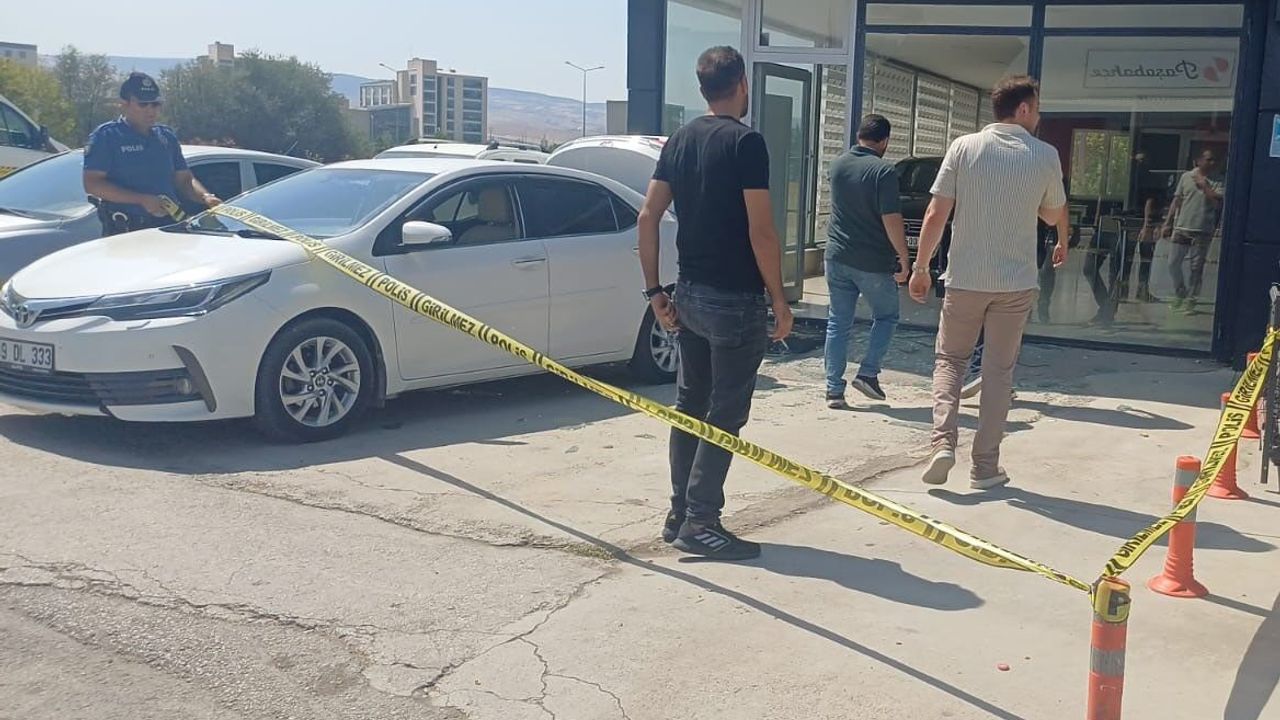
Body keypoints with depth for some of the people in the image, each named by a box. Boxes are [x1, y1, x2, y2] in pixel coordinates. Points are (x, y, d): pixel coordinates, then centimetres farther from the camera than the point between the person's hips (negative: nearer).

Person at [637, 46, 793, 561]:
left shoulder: (679, 141, 9)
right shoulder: (746, 141, -13)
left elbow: (648, 217, 8)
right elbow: (761, 232, -17)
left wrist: (654, 290, 12)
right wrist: (779, 301, -9)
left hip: (689, 295, 7)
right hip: (735, 300, -7)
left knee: (690, 404, 15)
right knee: (725, 413, 0)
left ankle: (680, 514, 21)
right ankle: (700, 523, 2)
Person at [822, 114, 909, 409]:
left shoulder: (838, 164, 5)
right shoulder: (884, 171, -15)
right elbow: (891, 218, -19)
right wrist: (903, 257, -12)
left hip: (838, 257, 5)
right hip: (874, 262, -5)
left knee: (838, 323, 9)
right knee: (886, 317, 17)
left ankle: (834, 390, 7)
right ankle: (868, 373, 7)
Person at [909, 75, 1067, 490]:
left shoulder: (964, 147, -4)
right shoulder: (1045, 156, -1)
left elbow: (936, 214, -6)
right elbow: (1054, 215, 13)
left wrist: (921, 266, 3)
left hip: (965, 279, 0)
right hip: (1016, 282, 0)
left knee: (950, 359, 16)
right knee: (998, 370, 9)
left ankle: (943, 442, -3)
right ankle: (985, 467, 11)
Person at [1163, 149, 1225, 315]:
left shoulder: (1218, 182, 1)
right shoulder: (1186, 176, 9)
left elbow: (1218, 200, -14)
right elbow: (1177, 201, 12)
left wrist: (1204, 185, -11)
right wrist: (1168, 223, 10)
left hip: (1203, 231, -2)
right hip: (1182, 228, 3)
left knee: (1197, 268, 1)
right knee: (1173, 263, 3)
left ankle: (1190, 301, 9)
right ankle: (1181, 295, 22)